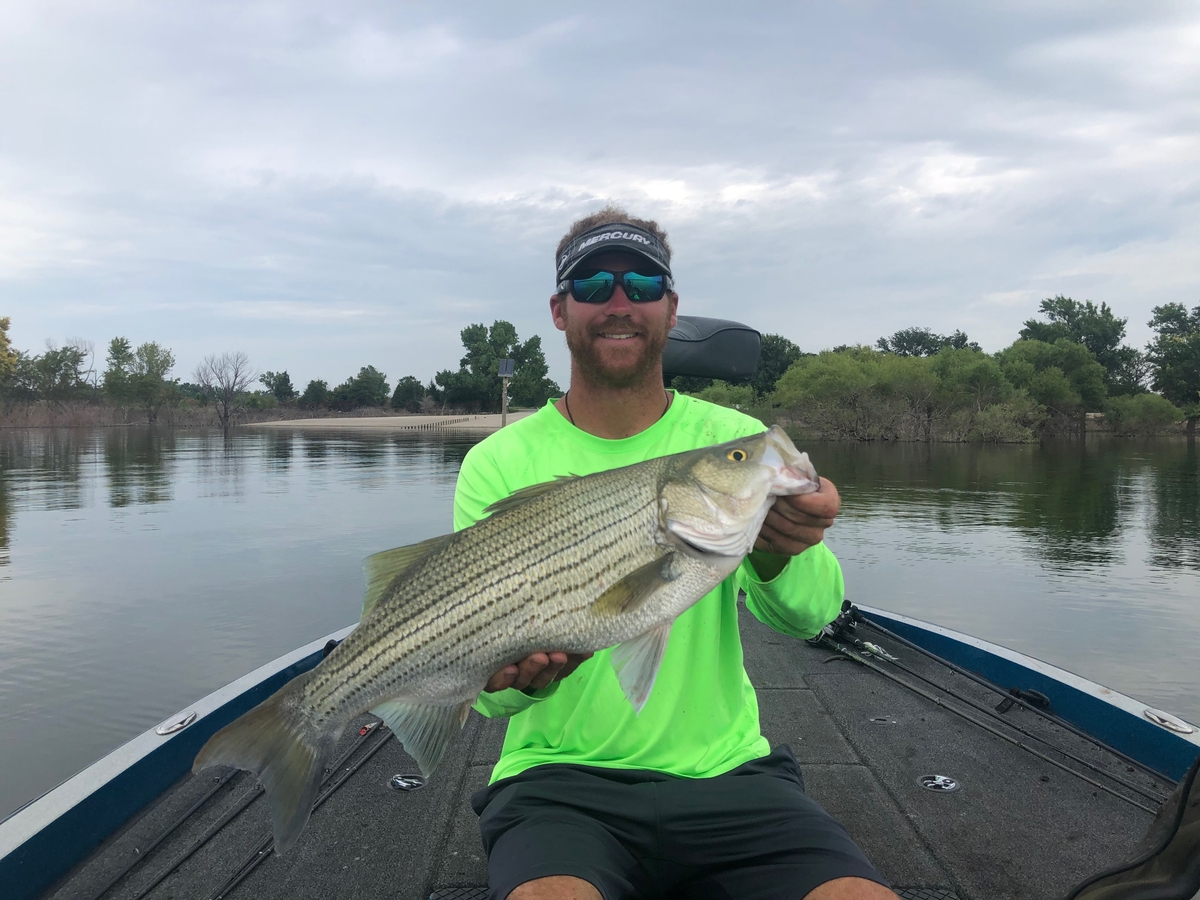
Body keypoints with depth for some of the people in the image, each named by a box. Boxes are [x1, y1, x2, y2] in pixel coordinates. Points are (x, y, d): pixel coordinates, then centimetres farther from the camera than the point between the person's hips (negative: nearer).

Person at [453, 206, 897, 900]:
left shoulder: (736, 440, 3)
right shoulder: (500, 464, -1)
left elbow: (810, 614, -11)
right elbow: (490, 682, -3)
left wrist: (782, 554, -34)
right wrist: (526, 674, -26)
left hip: (726, 772, 2)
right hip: (561, 775, -1)